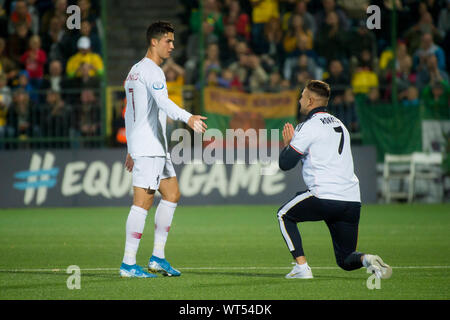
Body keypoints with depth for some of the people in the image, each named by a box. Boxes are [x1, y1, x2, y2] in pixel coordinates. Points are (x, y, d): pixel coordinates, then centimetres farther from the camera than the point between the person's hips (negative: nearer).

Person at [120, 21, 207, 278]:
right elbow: (163, 102, -29)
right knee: (143, 201, -10)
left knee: (172, 195, 12)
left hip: (157, 147, 11)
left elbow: (130, 113, 24)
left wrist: (131, 149, 26)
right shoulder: (151, 70, -12)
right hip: (148, 148, -11)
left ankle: (158, 258, 14)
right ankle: (128, 264, -9)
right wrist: (188, 118, -43)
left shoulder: (136, 70, 20)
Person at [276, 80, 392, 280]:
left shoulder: (308, 127, -4)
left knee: (285, 215, 21)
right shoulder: (339, 125, 21)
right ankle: (366, 259, -17)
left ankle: (302, 267, 8)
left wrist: (287, 143, 17)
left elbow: (285, 164, -4)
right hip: (352, 200, 7)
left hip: (325, 198, -7)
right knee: (345, 260, 16)